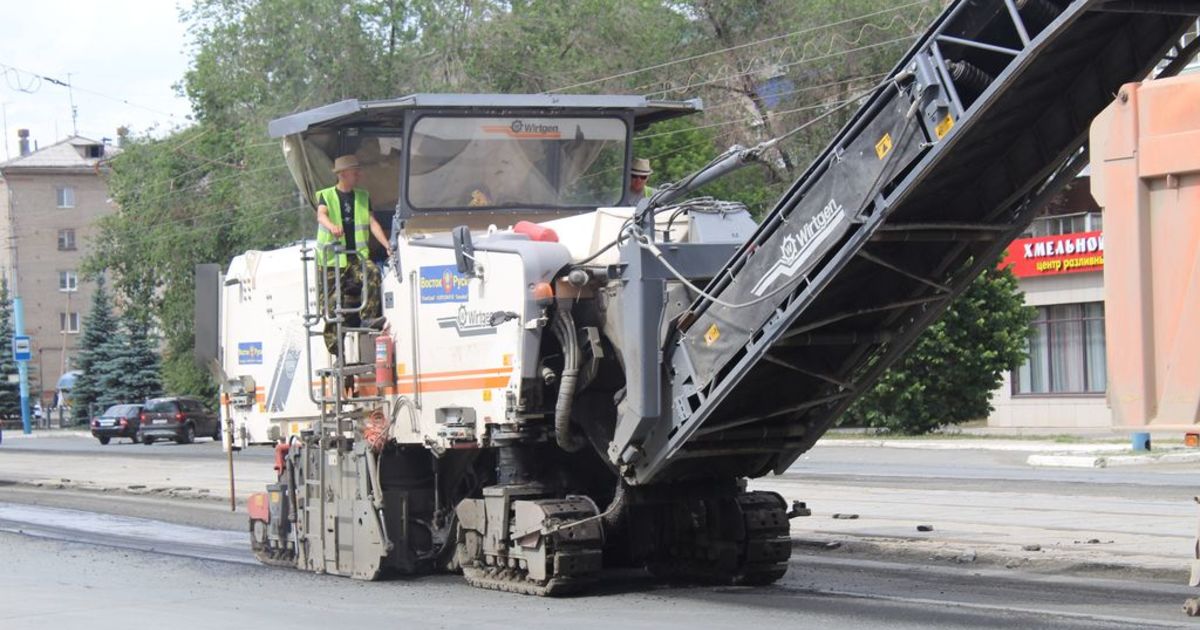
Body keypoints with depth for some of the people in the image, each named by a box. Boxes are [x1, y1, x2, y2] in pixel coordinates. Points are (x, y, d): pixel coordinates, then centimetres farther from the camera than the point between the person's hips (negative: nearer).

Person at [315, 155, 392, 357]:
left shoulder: (362, 197, 15)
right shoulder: (326, 196, 3)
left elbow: (372, 223, 7)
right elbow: (321, 214, -18)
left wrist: (387, 246, -8)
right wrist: (331, 226, -42)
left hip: (357, 256, 2)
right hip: (332, 259, -2)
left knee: (373, 273, -30)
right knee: (331, 305, -4)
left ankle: (369, 317, -31)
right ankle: (334, 348, 2)